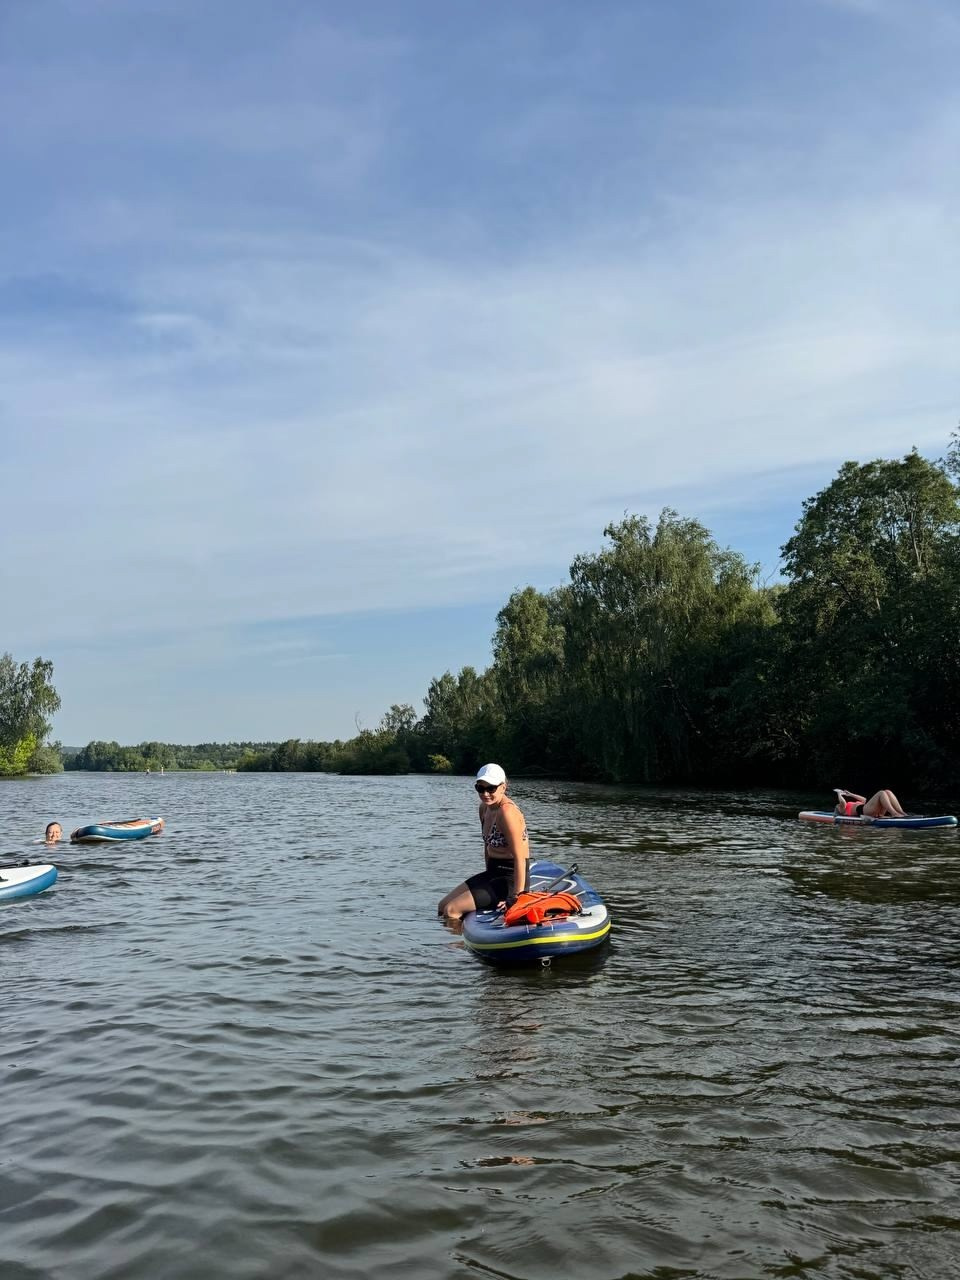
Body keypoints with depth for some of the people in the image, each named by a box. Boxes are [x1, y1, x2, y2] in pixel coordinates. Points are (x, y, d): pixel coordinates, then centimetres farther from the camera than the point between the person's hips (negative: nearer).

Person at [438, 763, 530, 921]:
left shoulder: (506, 811, -22)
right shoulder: (485, 808, 5)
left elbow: (520, 858, -24)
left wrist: (516, 898, -25)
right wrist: (489, 874, 16)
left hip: (511, 878, -9)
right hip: (494, 873, 9)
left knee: (451, 910, -15)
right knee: (442, 906, 9)